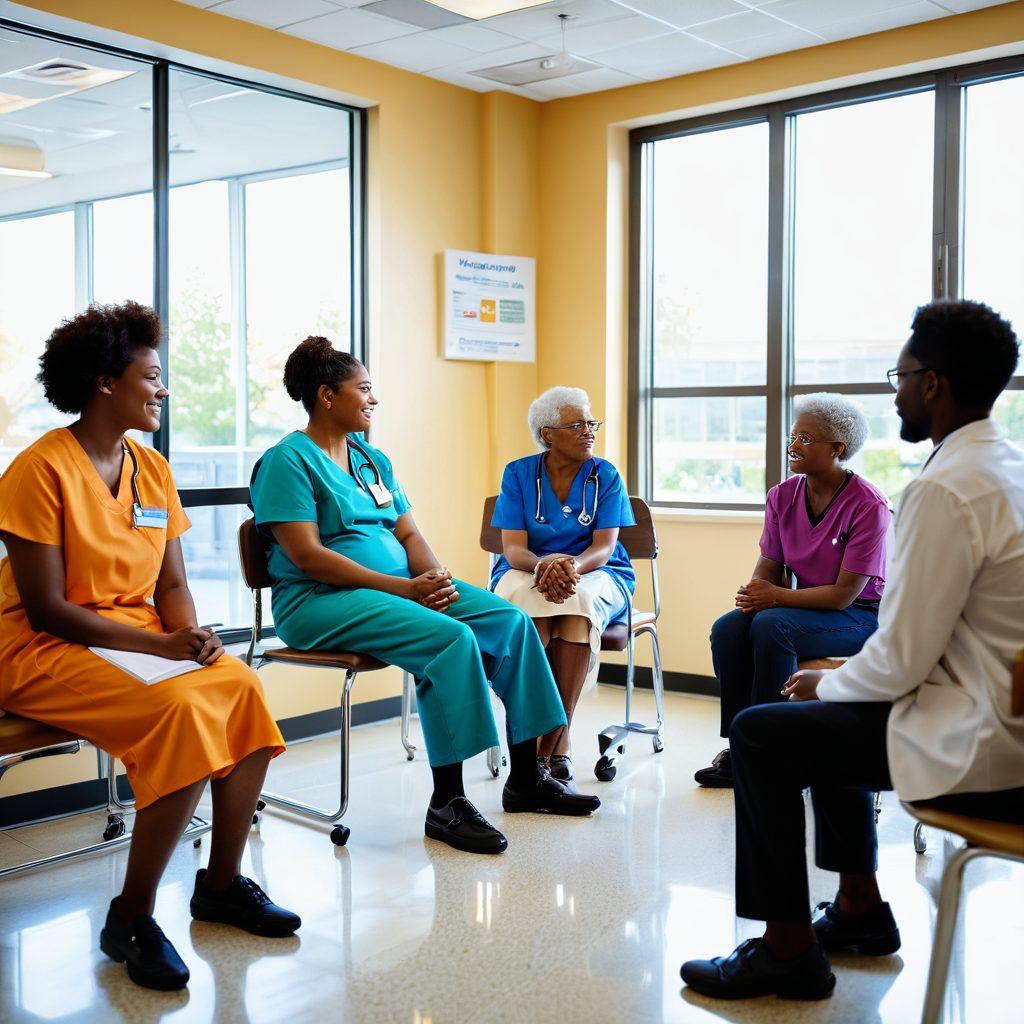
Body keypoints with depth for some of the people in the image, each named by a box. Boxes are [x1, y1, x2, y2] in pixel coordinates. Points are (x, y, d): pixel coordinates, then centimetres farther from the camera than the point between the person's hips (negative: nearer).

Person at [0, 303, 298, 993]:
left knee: (243, 687, -19)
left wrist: (192, 637, -12)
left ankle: (223, 882, -1)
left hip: (141, 637, 7)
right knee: (182, 712, -30)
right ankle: (130, 921, -14)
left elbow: (171, 584, 9)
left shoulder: (151, 469, 9)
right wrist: (159, 646, -22)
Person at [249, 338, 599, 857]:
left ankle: (525, 779, 0)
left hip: (403, 585, 8)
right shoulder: (287, 461, -7)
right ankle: (446, 804, -22)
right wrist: (402, 587, -20)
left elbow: (408, 532, 15)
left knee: (509, 620, -8)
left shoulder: (372, 459, 18)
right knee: (450, 638, -30)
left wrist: (434, 574, -8)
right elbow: (307, 555, -17)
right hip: (320, 601, -8)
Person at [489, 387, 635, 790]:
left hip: (595, 574, 0)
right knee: (529, 602, -37)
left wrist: (573, 566, -31)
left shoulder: (605, 476, 3)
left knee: (578, 600, -37)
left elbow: (604, 547, -8)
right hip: (527, 572, 0)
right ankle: (556, 744, -33)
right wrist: (542, 565, -30)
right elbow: (513, 548, -7)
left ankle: (551, 743, -31)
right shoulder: (518, 474, 3)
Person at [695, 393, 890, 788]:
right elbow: (769, 565, 5)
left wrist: (776, 596, -23)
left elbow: (844, 593, -19)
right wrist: (755, 592, -19)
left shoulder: (868, 505, -18)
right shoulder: (783, 496, 1)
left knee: (771, 625, -32)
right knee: (727, 628, -21)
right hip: (806, 605, 6)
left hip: (860, 615, -6)